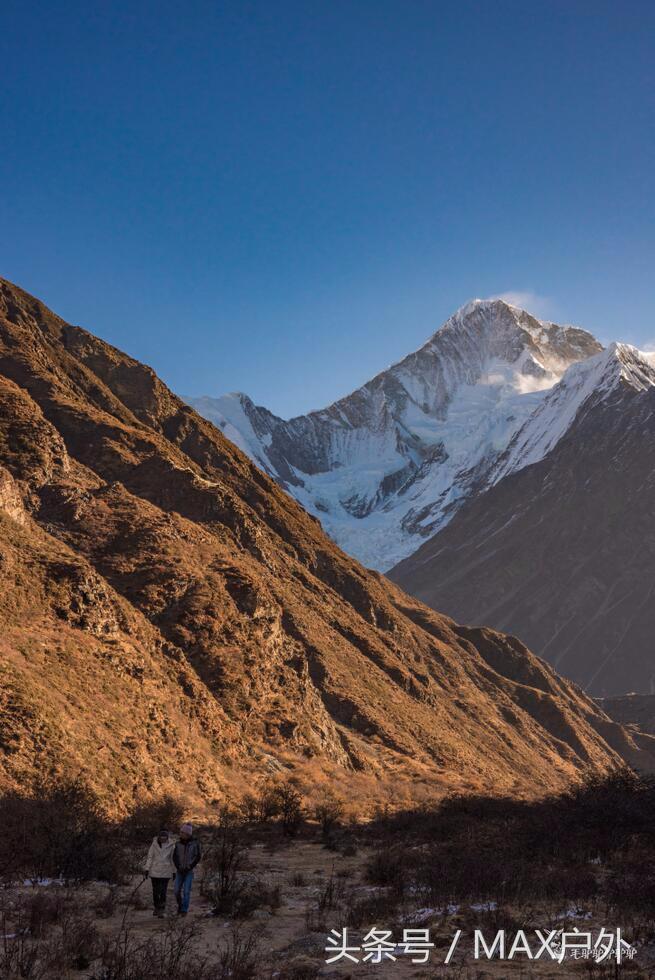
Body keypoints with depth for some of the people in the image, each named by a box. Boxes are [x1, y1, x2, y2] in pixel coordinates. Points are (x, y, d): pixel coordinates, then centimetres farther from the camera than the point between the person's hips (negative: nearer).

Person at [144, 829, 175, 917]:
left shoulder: (171, 845, -5)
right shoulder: (154, 844, -5)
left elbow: (172, 859, 2)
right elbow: (150, 857, -1)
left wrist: (174, 872, 4)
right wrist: (147, 869, -4)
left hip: (166, 872, -1)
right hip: (154, 871, 1)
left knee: (163, 891, -5)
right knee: (155, 891, 8)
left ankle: (161, 911, 1)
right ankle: (156, 907, 26)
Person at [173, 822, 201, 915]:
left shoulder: (195, 843, -7)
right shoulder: (178, 844, 0)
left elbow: (198, 856, -6)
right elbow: (175, 856, 5)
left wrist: (190, 867, -10)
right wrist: (178, 867, -6)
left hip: (189, 870, -3)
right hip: (180, 871, 3)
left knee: (186, 891, -5)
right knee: (177, 890, 1)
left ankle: (184, 910, 5)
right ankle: (180, 905, 26)